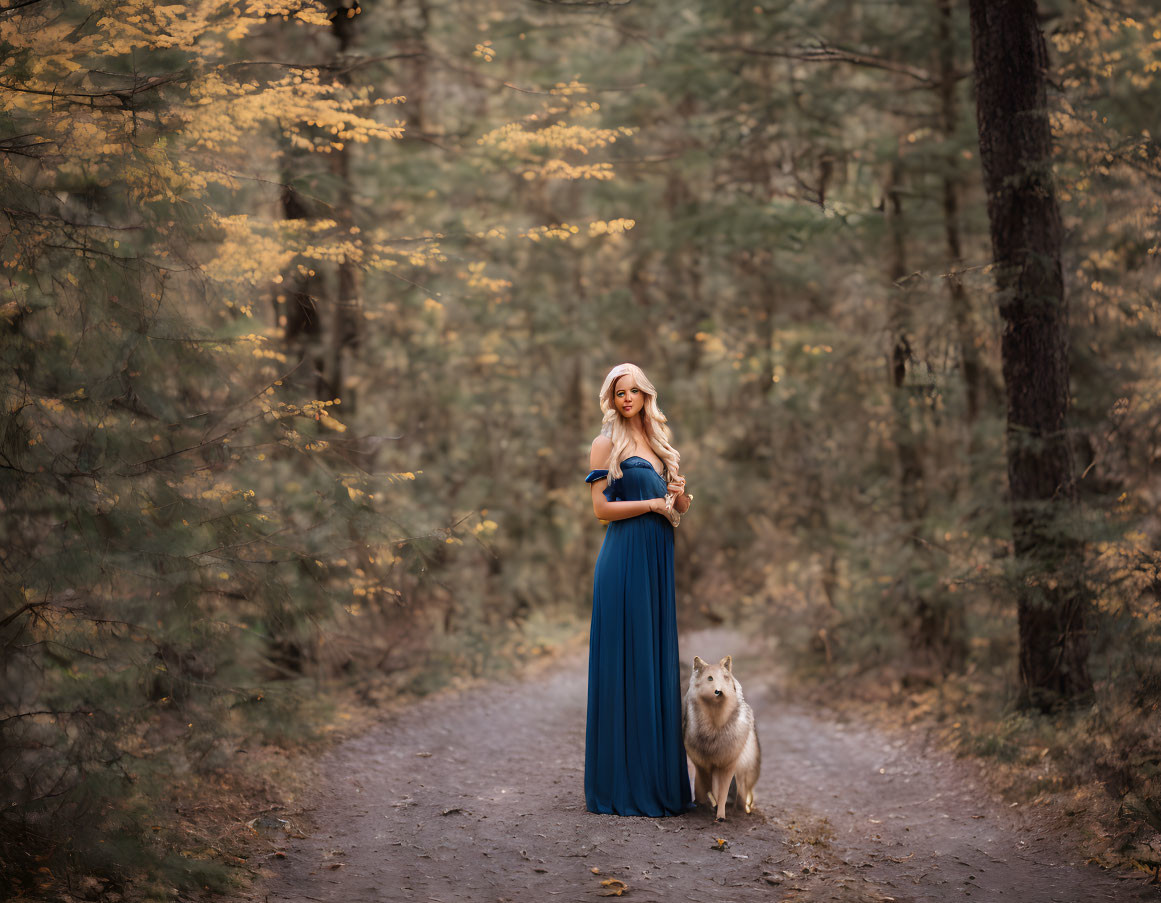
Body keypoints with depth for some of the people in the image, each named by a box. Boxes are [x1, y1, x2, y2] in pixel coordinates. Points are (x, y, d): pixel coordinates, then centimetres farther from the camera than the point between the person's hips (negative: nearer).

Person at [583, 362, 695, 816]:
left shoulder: (658, 441, 18)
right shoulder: (606, 443, -2)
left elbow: (680, 505, 22)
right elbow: (601, 507, -9)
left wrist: (680, 494, 1)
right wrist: (653, 504, -10)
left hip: (658, 559, 7)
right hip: (624, 560, -7)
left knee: (658, 659, 8)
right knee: (625, 663, -5)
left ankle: (659, 776, 14)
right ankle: (623, 784, 1)